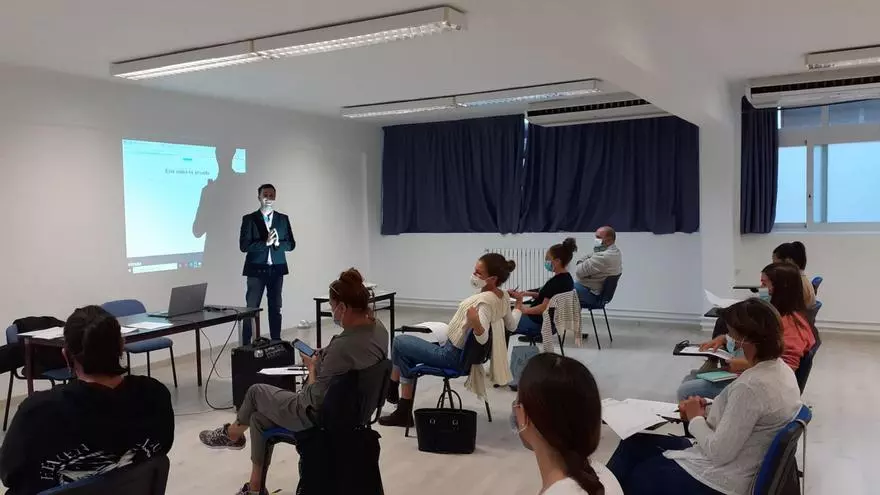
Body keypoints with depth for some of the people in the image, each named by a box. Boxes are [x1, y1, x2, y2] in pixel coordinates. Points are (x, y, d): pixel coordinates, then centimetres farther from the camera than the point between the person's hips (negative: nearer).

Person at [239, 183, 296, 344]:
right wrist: (265, 242, -19)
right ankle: (246, 345, 4)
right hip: (256, 270, -3)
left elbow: (291, 244, 6)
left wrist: (278, 243, -14)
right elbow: (244, 246, -8)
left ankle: (276, 342, 17)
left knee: (276, 308, 8)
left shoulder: (283, 219, 8)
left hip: (277, 270, 3)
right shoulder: (249, 219, 0)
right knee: (251, 309, -1)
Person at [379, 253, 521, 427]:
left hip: (452, 355, -10)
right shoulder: (503, 297, -4)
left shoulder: (485, 300, -31)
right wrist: (518, 307, 30)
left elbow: (483, 338, -39)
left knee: (399, 341, 3)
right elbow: (511, 326, 11)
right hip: (464, 353, 10)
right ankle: (403, 412, 19)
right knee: (407, 354, 19)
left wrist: (475, 322, -57)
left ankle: (392, 389, 27)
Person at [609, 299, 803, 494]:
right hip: (739, 470, 9)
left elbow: (719, 452, -27)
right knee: (634, 444, 17)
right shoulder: (782, 369, 0)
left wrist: (695, 418, -10)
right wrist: (706, 410, 2)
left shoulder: (751, 386, -30)